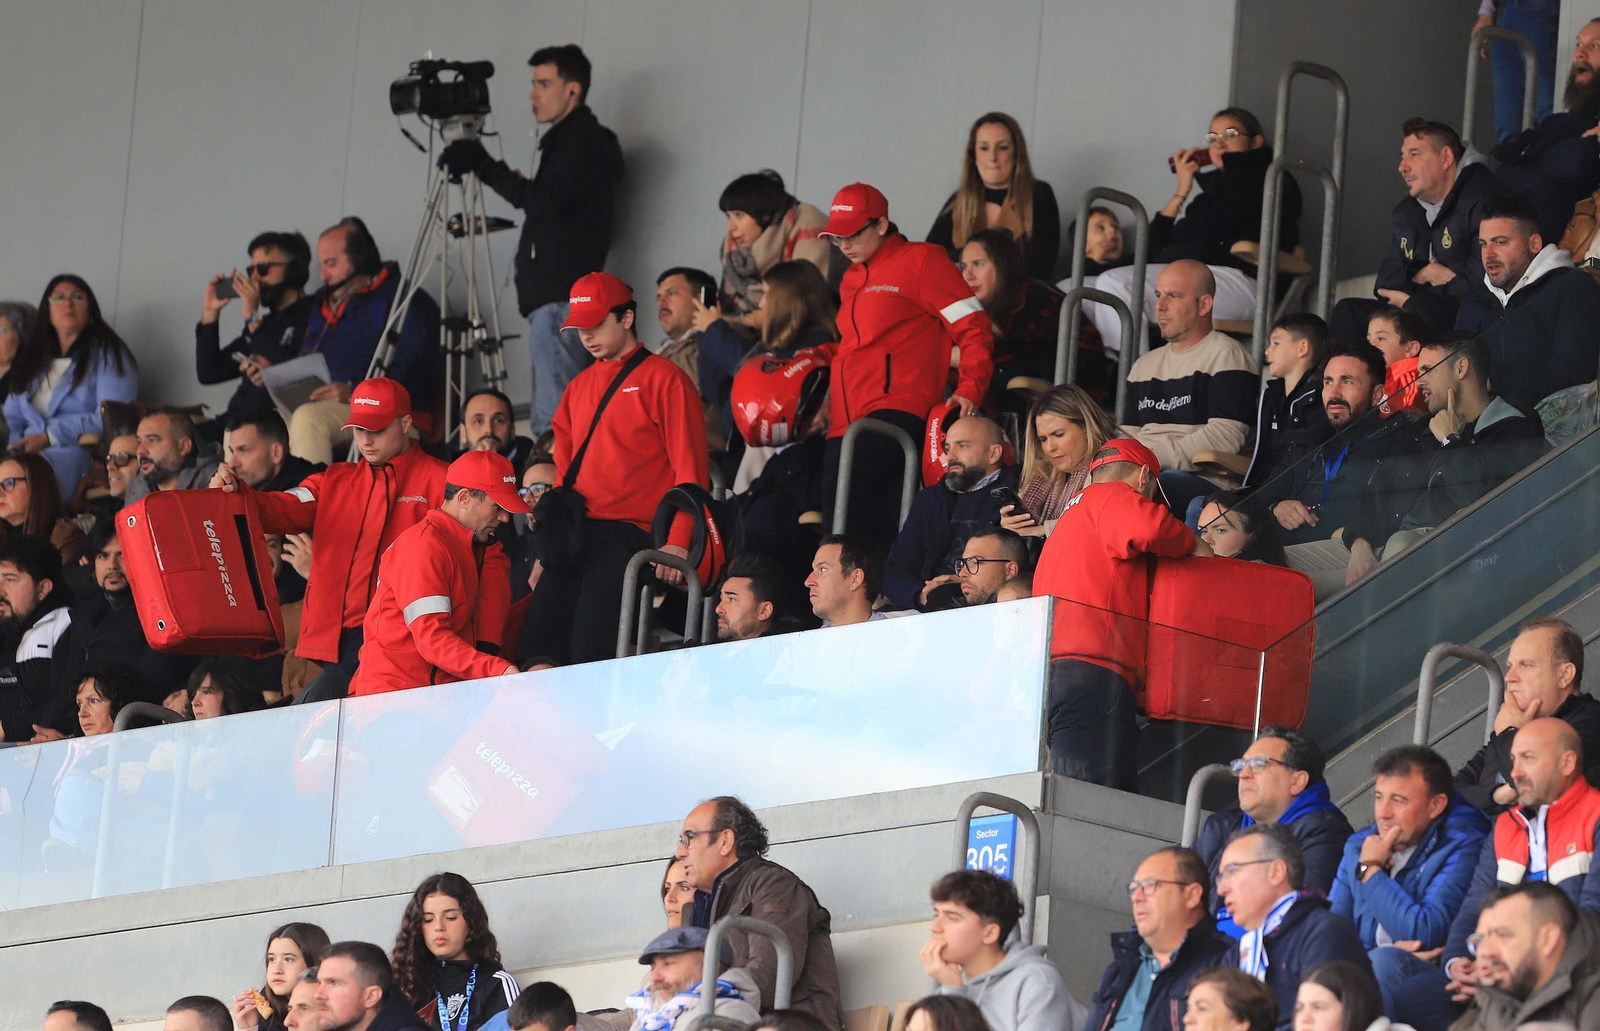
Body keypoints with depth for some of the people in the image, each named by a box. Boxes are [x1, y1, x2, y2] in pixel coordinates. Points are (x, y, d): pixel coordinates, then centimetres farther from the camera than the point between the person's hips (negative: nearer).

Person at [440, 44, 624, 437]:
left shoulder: (583, 142, -8)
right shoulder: (570, 140, 24)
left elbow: (546, 202, -20)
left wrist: (484, 166, -14)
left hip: (561, 301, -11)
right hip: (556, 298, 11)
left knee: (553, 424, -16)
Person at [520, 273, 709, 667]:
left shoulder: (663, 379, 1)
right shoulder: (580, 387, 23)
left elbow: (691, 470, -6)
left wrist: (678, 542, -17)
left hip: (628, 536, -7)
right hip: (574, 537, 7)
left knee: (592, 650, -21)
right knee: (538, 647, -6)